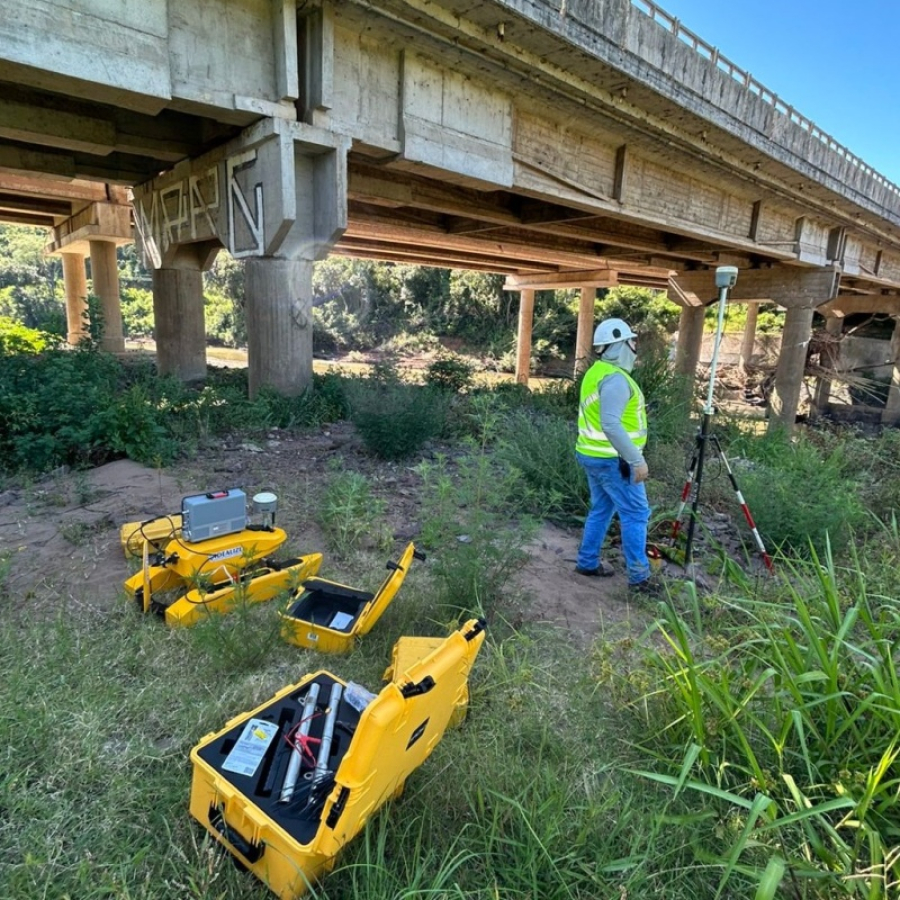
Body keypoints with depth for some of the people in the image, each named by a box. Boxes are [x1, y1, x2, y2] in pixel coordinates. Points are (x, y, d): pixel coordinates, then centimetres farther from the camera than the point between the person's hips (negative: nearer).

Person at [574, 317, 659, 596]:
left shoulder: (596, 372, 12)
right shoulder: (616, 378, -20)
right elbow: (611, 425, -30)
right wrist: (637, 460, -26)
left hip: (592, 455, 10)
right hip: (613, 460, -10)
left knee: (601, 509, 18)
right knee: (636, 514, -1)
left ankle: (587, 562, 27)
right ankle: (639, 577, 7)